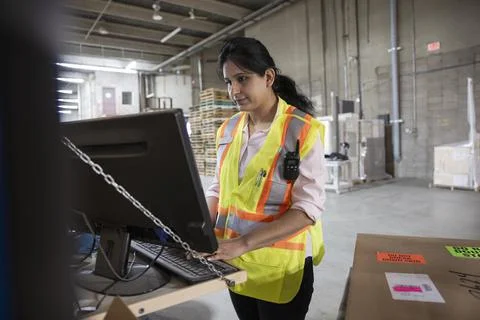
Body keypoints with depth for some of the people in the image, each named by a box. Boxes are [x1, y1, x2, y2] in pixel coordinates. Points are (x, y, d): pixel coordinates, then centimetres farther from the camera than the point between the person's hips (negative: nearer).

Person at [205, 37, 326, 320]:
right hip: (234, 262, 5)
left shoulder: (302, 130, -14)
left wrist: (244, 242, -26)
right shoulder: (228, 130, 4)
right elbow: (219, 190, 10)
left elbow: (309, 207, -19)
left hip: (280, 266, -5)